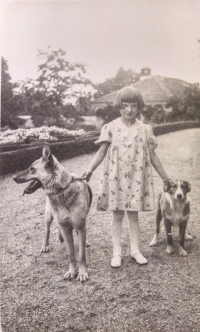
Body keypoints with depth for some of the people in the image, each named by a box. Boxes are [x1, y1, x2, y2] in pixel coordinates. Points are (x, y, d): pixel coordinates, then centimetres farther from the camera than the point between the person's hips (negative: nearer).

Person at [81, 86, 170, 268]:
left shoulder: (145, 129, 2)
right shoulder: (110, 128, -3)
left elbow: (152, 156, 7)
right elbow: (101, 152, -4)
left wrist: (166, 177, 8)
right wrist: (90, 169, -19)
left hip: (136, 178, 1)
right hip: (116, 178, -1)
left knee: (134, 214, 10)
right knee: (117, 215, 6)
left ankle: (135, 250, 24)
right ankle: (117, 252, 18)